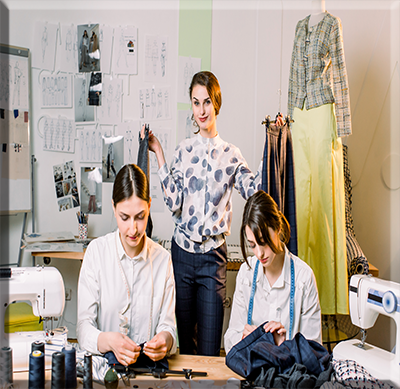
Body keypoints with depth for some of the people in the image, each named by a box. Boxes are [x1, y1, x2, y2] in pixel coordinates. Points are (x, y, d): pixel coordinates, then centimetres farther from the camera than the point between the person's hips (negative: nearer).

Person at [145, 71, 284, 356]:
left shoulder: (230, 154, 5)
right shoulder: (183, 150, 5)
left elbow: (254, 189, -9)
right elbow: (173, 201, -7)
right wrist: (159, 154, -8)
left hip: (214, 256, -1)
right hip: (183, 252, 1)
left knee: (210, 349, 2)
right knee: (184, 341, 13)